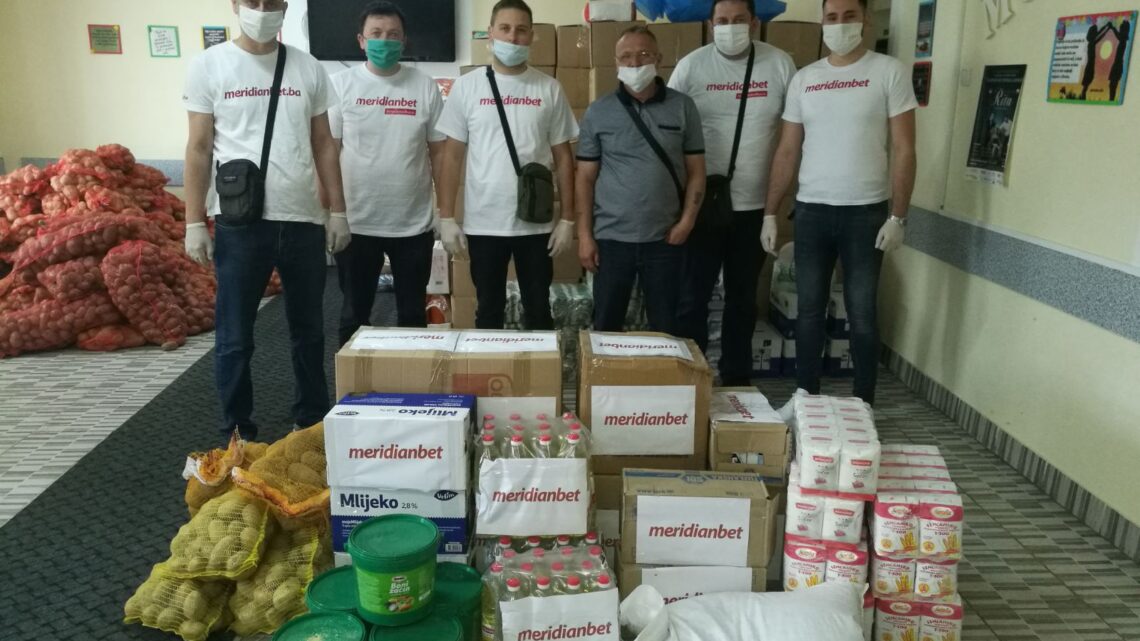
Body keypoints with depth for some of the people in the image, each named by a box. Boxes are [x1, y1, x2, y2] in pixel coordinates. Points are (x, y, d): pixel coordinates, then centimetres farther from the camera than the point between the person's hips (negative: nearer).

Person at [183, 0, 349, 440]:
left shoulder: (309, 69, 7)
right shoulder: (210, 65, 2)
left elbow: (323, 145, 10)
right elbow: (199, 148, 1)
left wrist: (338, 211, 6)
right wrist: (194, 222, -3)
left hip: (304, 221, 3)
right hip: (239, 223, -2)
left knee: (308, 331, 12)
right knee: (235, 337, 5)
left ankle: (311, 422, 28)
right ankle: (238, 433, 20)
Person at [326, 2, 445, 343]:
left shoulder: (425, 86, 1)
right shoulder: (340, 84, -2)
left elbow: (439, 152, 4)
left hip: (414, 223, 1)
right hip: (355, 222, -1)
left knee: (413, 312, 14)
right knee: (354, 313, 12)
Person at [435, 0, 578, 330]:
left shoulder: (549, 89, 2)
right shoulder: (467, 87, 1)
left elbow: (563, 157, 5)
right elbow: (453, 156, 2)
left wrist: (568, 218, 0)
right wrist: (446, 218, -3)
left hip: (537, 223, 1)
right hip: (483, 223, 0)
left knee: (539, 310, 12)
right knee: (488, 311, 12)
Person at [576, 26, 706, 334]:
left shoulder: (683, 107, 2)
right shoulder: (598, 112, 2)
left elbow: (696, 171, 5)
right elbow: (586, 177, 3)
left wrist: (687, 220, -6)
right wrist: (584, 234, -2)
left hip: (665, 239, 0)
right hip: (611, 238, 0)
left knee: (665, 327, 9)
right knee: (606, 325, 8)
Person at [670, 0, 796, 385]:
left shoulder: (780, 65, 1)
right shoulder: (691, 66, -4)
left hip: (756, 205, 2)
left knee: (743, 296, 13)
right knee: (693, 295, 3)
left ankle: (737, 378, 26)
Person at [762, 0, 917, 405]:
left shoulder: (890, 72, -2)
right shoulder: (804, 79, 8)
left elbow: (903, 150, -4)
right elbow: (787, 152, 10)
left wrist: (897, 217, -10)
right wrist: (770, 214, 5)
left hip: (866, 212, -3)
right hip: (811, 211, 3)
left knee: (861, 314, 3)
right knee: (809, 309, 9)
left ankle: (864, 405, 16)